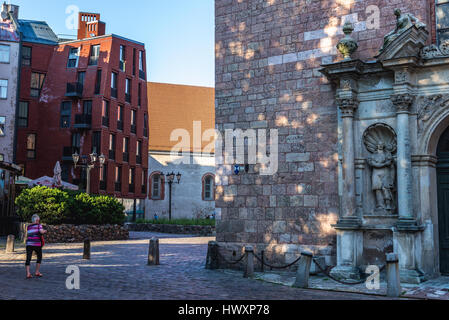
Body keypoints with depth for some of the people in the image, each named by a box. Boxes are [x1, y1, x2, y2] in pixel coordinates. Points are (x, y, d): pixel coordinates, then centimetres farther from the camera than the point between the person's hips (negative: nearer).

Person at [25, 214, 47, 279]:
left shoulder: (29, 227, 15)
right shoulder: (39, 225, 0)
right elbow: (42, 232, -14)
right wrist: (45, 231, 7)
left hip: (29, 244, 4)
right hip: (37, 244, -4)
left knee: (28, 259, 0)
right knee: (39, 257, 13)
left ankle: (28, 273, -11)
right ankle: (37, 272, 12)